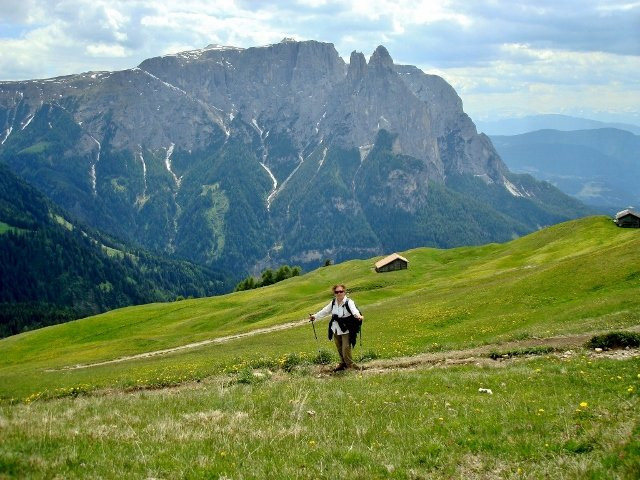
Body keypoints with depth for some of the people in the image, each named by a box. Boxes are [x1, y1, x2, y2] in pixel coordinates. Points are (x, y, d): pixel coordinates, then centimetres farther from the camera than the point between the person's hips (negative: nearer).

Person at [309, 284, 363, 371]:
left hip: (346, 331, -6)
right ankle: (343, 364, 32)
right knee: (339, 349, 15)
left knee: (346, 349, -9)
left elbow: (354, 310, -34)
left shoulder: (349, 302, -14)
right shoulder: (333, 302, 7)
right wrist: (315, 316, 25)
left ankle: (350, 366, 6)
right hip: (336, 331, 6)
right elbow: (325, 311, 21)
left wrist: (358, 316, -54)